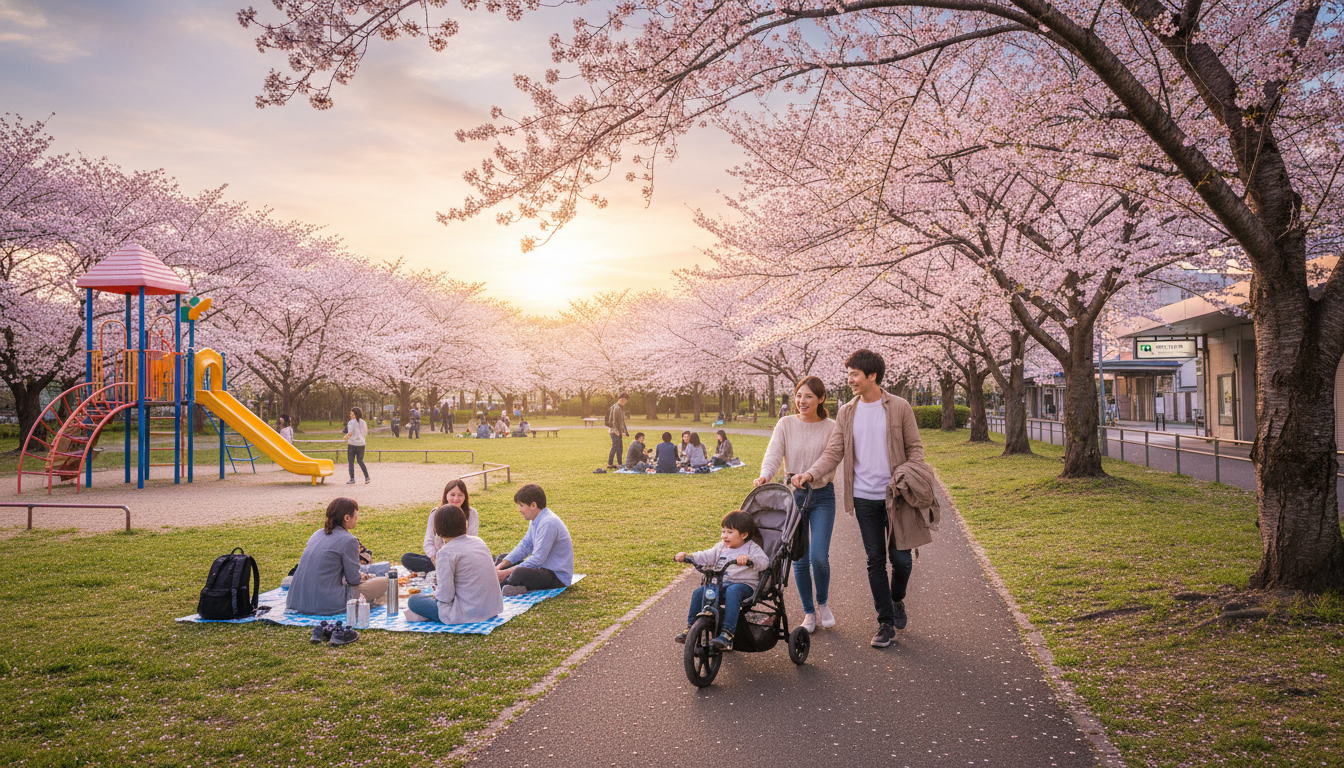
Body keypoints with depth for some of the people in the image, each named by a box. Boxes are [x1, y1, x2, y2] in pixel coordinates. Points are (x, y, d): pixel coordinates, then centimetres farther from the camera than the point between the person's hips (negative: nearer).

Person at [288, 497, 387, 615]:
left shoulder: (318, 533, 13)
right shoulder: (348, 540, -10)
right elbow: (354, 580, -7)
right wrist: (362, 577, 17)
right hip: (326, 604, -8)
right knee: (383, 582, 0)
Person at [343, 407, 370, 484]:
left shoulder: (351, 422, -9)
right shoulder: (363, 422, 7)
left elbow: (350, 433, -18)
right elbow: (366, 434, 11)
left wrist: (346, 437, 1)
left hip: (352, 444, -5)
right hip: (361, 444, 5)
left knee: (351, 462, 3)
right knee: (360, 461, 17)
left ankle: (352, 479, 2)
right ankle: (367, 477, 14)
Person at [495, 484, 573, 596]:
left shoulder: (548, 523, -25)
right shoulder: (536, 520, 8)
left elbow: (537, 559, -25)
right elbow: (524, 546, 11)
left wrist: (506, 572, -21)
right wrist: (501, 565, -3)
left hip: (558, 576, -11)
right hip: (543, 567, 11)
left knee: (520, 573, -37)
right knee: (502, 559, 14)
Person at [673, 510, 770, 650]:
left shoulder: (751, 548, -2)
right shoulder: (721, 547, 15)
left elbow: (764, 562, -17)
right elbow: (705, 557, 11)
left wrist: (749, 559, -37)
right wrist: (687, 556, -5)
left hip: (744, 584, -6)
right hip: (720, 583, 6)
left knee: (732, 591, -38)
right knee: (698, 592, -13)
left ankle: (727, 633, -41)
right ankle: (690, 627, 3)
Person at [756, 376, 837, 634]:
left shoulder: (831, 427, -2)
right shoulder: (786, 424, 0)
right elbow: (774, 454, -11)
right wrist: (765, 476, -30)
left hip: (822, 496, -1)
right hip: (793, 496, 2)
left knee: (819, 556, -11)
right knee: (799, 559, 4)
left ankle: (823, 603, 18)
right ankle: (808, 613, 22)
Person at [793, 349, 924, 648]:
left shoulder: (900, 407, -2)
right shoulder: (846, 412, 6)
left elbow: (914, 448, 3)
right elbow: (833, 452, 1)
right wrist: (809, 474, -15)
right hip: (864, 497, 2)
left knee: (901, 559, 2)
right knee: (875, 561, 6)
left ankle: (897, 599, 33)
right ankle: (886, 622, 17)